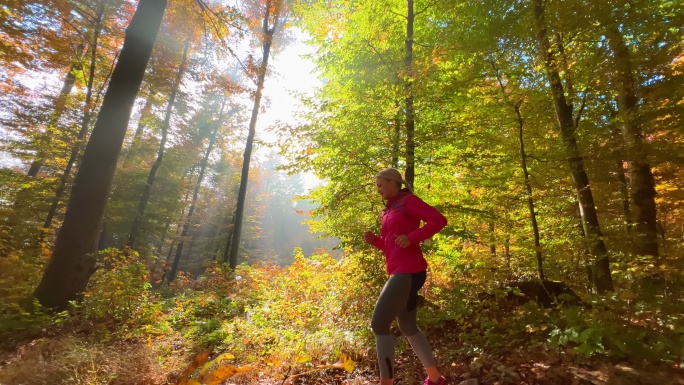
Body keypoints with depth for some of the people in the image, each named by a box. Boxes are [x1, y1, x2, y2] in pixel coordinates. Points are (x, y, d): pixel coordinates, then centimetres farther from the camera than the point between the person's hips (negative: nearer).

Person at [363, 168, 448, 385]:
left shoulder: (408, 201, -5)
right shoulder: (389, 211, 18)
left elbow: (439, 220, -15)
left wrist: (411, 237, -22)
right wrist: (374, 240, 4)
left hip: (408, 272, -10)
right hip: (400, 272, 10)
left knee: (379, 325, -8)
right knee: (407, 326, 19)